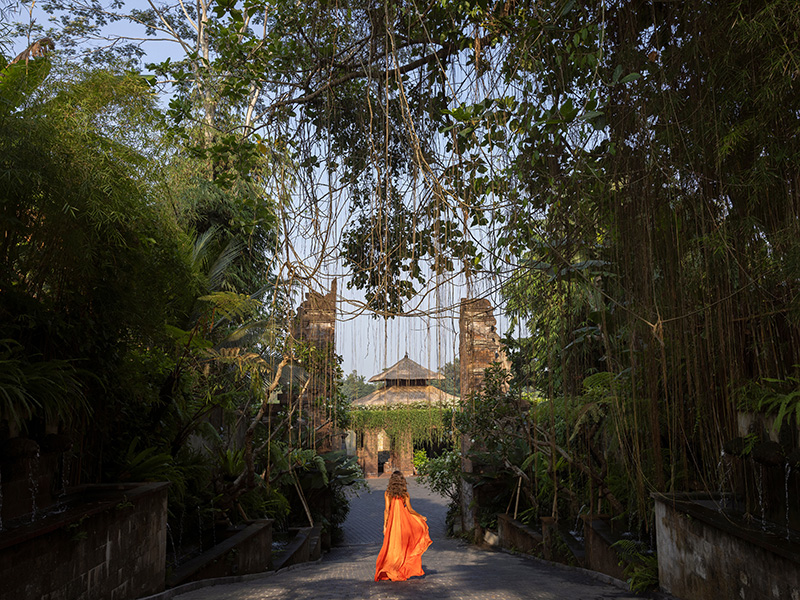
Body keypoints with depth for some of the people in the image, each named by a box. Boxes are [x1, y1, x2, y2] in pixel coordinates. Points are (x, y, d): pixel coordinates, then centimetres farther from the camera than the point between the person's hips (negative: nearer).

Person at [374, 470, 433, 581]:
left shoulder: (387, 493, -1)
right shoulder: (405, 494, -1)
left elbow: (387, 510, -6)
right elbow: (410, 510, 0)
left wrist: (385, 525, -3)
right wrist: (421, 517, 13)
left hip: (392, 521, 0)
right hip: (404, 521, 0)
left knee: (392, 546, 7)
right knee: (403, 546, 10)